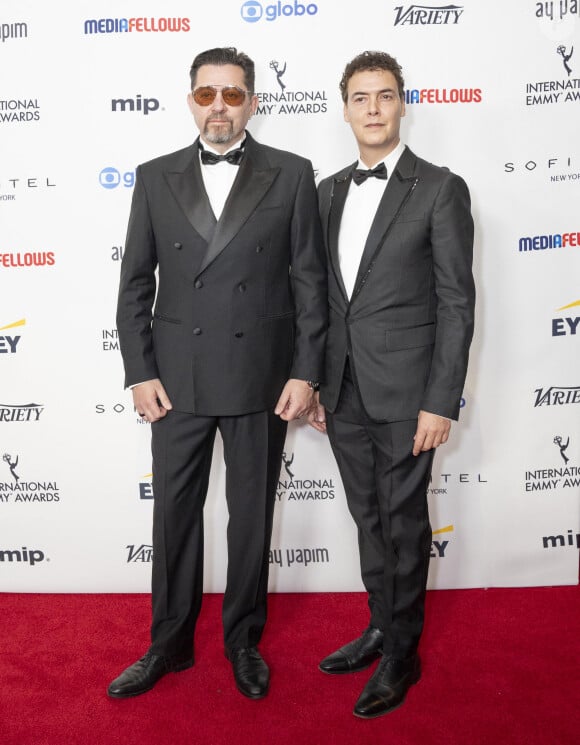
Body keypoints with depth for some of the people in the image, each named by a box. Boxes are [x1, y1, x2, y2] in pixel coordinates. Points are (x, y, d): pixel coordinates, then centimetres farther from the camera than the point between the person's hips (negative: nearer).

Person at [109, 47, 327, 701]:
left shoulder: (292, 175, 2)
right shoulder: (156, 178, 6)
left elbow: (310, 281, 0)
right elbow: (135, 284, 6)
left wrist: (305, 373, -6)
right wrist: (140, 372, -2)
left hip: (261, 379, -1)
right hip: (177, 381, 2)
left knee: (252, 516, 11)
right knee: (174, 514, 11)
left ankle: (243, 641, 32)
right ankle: (170, 644, 30)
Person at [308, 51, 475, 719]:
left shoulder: (440, 189, -5)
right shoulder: (328, 192, 11)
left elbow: (456, 303, -9)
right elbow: (324, 296, 13)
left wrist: (441, 402, -13)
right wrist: (315, 382, 10)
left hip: (403, 394, -5)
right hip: (343, 393, 5)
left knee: (403, 524, 7)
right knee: (368, 519, 18)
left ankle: (402, 654, 27)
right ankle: (380, 630, 37)